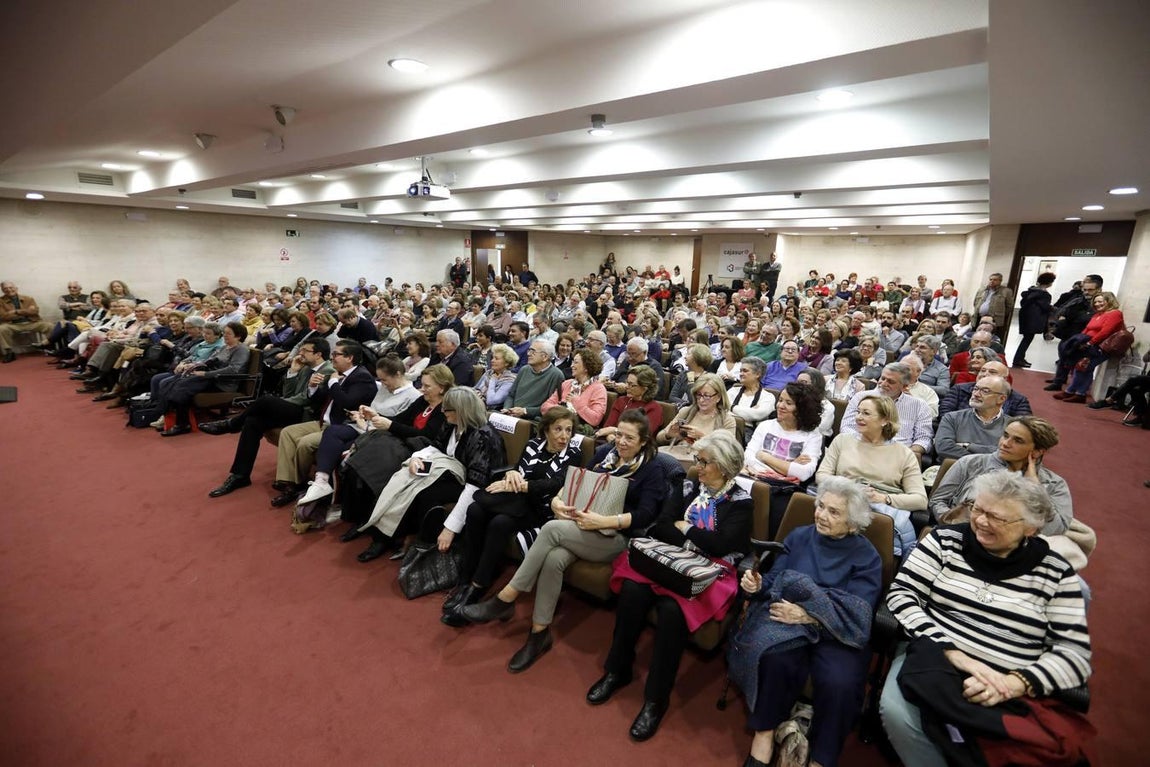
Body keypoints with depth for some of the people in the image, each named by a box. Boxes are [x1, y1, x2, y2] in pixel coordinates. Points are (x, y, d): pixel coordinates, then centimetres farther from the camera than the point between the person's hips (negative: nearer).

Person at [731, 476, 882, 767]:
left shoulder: (867, 557, 1)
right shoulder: (799, 537, 9)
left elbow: (857, 616, -10)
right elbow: (773, 582, 9)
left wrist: (808, 615, -24)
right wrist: (756, 586, -15)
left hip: (838, 634, -1)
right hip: (789, 620, 1)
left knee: (839, 684, -31)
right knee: (775, 658, -32)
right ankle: (765, 731, -8)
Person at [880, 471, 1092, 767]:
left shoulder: (1055, 573, 4)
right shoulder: (946, 540, 2)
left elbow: (1076, 653, 1)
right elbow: (901, 595, -4)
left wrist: (1013, 683, -17)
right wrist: (953, 653, -16)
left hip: (1012, 694, 0)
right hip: (933, 662, 0)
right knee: (897, 712, -30)